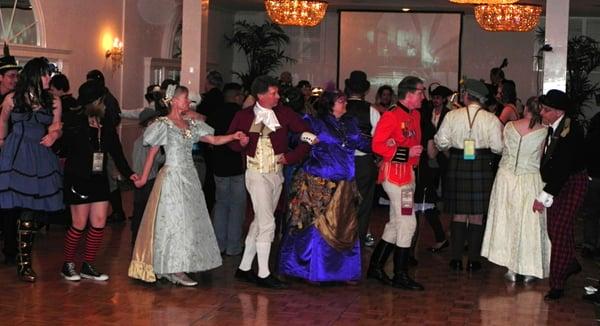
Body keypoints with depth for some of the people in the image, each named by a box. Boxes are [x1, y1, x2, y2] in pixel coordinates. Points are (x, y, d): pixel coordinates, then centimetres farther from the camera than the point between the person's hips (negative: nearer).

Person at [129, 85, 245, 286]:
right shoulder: (164, 124, -6)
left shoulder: (190, 124, 11)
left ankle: (175, 269, 14)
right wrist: (143, 178, -4)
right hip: (173, 177, -7)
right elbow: (152, 153, -5)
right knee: (176, 222, -4)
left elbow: (213, 140, 8)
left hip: (189, 177, 7)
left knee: (190, 221, 6)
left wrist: (233, 136, -7)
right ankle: (175, 271, 3)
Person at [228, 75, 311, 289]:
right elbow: (230, 139, 6)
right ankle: (263, 274, 1)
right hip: (257, 174, -5)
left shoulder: (284, 113, 1)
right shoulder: (244, 116, -5)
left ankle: (244, 268, 23)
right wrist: (240, 143, -16)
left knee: (259, 223, 12)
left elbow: (307, 134, 1)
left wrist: (291, 156, -7)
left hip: (277, 173, 5)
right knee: (267, 224, -9)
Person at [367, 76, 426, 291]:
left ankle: (375, 267, 23)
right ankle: (400, 276, -1)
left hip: (408, 174, 10)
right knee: (408, 223, -9)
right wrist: (405, 153, -21)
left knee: (396, 224, 13)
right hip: (395, 174, -9)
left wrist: (417, 151, -1)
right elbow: (377, 145, -18)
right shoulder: (391, 116, -13)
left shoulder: (415, 115, 13)